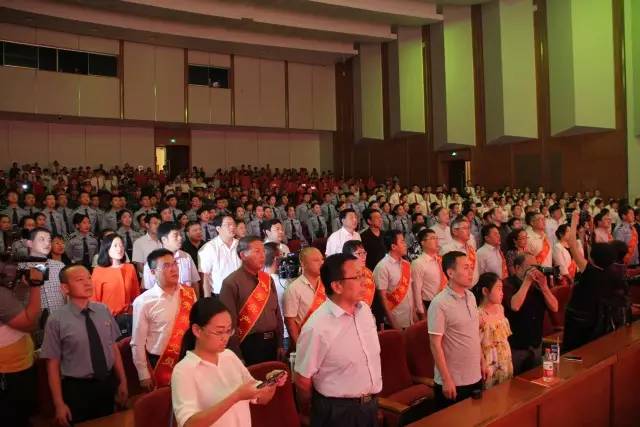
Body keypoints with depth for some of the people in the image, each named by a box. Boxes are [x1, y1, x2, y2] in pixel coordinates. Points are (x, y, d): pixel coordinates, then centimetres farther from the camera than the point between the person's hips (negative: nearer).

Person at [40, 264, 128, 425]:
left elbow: (114, 347, 3)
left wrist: (122, 381, 6)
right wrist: (59, 404, -9)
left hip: (107, 385, 4)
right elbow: (53, 364, -11)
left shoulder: (103, 310, -4)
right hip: (77, 389, -4)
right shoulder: (57, 320, -15)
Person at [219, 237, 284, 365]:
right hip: (248, 346, -6)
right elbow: (229, 322, -16)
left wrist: (280, 344, 10)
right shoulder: (232, 283, -14)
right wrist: (237, 356, -14)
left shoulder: (268, 280, 8)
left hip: (271, 343, 7)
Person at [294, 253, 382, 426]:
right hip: (338, 411, -6)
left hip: (371, 404, 6)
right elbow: (301, 379, -16)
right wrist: (318, 408, 1)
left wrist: (372, 396, 16)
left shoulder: (365, 309, -3)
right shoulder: (317, 327, -25)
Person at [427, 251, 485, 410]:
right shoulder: (439, 304, -19)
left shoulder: (471, 297, 5)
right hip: (453, 381, -7)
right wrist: (446, 379, -18)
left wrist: (482, 361, 15)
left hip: (475, 377, 7)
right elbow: (435, 344, -18)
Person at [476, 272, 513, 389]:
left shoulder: (500, 308, 3)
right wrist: (483, 366, -18)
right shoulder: (479, 315, -22)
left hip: (505, 362, 7)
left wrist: (509, 360, 16)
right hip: (490, 366, -7)